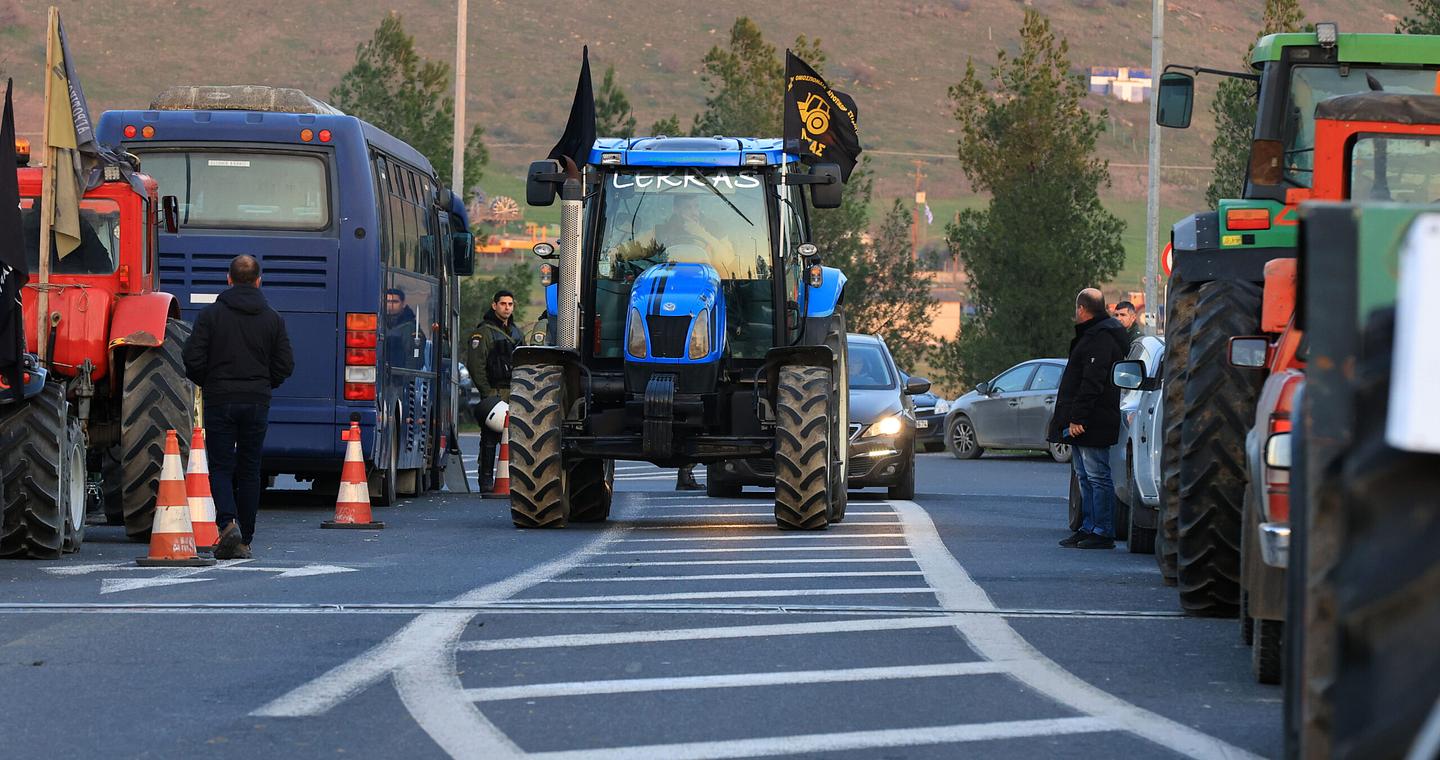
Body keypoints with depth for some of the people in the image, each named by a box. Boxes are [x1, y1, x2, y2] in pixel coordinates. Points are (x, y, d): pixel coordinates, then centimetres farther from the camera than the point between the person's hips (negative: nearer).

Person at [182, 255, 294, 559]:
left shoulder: (211, 314, -5)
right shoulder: (272, 318, 2)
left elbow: (193, 359, -9)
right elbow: (285, 364, 1)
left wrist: (207, 383, 10)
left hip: (220, 401, -2)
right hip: (257, 403, 2)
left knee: (221, 467, 2)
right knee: (249, 470, 9)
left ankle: (228, 522, -23)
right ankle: (244, 541, 9)